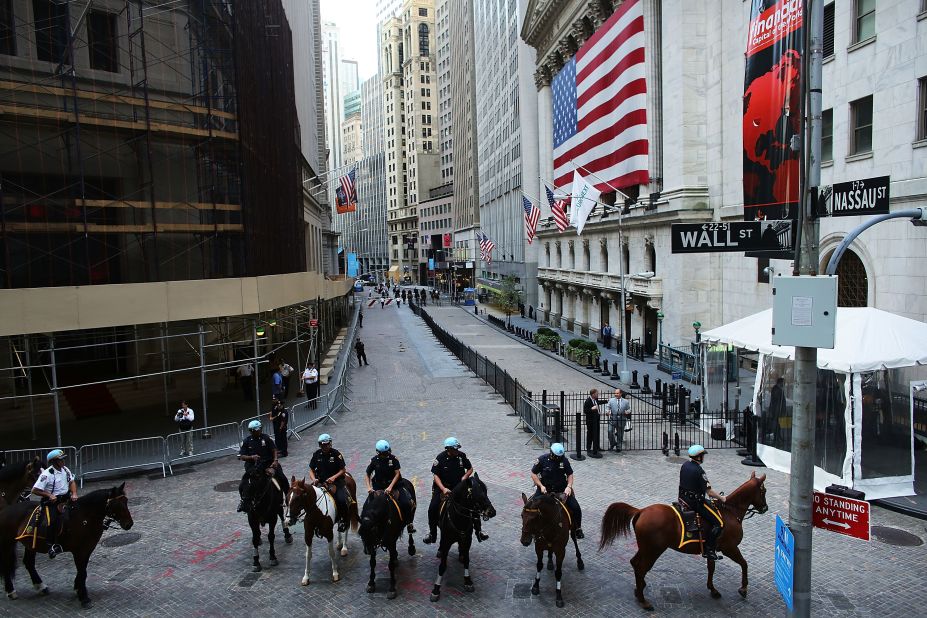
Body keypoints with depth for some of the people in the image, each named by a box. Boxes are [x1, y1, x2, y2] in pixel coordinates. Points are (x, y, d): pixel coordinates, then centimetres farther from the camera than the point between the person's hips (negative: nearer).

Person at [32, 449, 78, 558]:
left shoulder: (65, 469, 2)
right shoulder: (47, 474, -17)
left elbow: (72, 482, 12)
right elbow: (35, 490, -16)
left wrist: (74, 494, -3)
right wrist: (49, 495, -22)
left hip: (65, 499, 6)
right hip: (51, 501, -6)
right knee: (52, 521, -23)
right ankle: (51, 545, -8)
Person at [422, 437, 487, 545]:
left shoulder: (461, 455, -7)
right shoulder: (440, 458, -14)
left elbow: (470, 468, 8)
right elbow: (436, 475, -12)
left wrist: (465, 476, -13)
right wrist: (443, 489, -25)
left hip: (460, 485, 2)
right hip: (443, 487, -2)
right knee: (433, 508, -12)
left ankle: (478, 530, 7)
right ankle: (432, 534, 7)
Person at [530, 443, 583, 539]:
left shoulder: (564, 460, -6)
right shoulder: (542, 460, -12)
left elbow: (570, 474, 5)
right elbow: (533, 474, -4)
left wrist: (569, 486, -11)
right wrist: (541, 486, -14)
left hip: (562, 489, 1)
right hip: (545, 489, -1)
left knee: (576, 508, -10)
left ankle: (577, 528, 15)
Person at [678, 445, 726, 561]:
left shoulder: (685, 465, 4)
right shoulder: (699, 471, -21)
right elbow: (709, 492, -19)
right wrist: (721, 498, -2)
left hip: (683, 498, 9)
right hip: (695, 502, -9)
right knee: (719, 523, -5)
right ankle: (708, 550, -6)